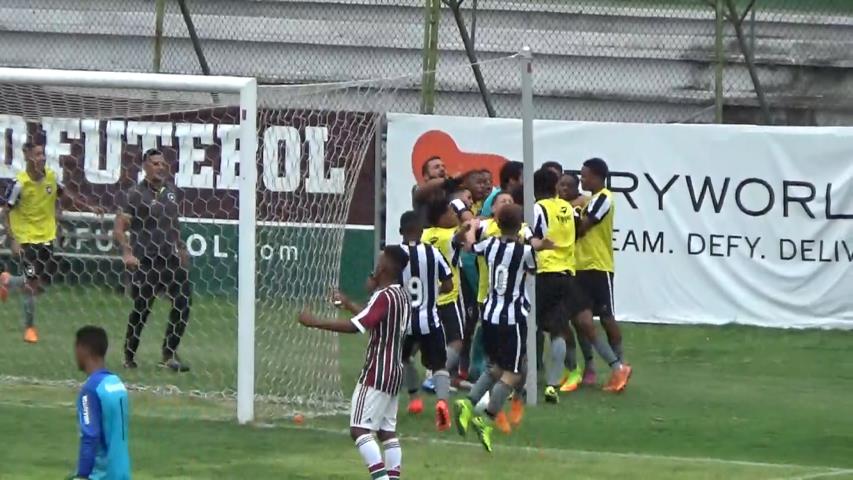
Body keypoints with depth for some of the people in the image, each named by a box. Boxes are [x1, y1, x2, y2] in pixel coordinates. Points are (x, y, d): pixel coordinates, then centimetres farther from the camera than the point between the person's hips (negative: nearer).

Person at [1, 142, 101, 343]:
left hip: (46, 236, 6)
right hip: (26, 238, -6)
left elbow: (65, 194, 15)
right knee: (33, 283, -10)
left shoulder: (52, 176, -5)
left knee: (43, 283, 10)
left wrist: (88, 207, 10)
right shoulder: (20, 183, -20)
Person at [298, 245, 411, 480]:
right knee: (387, 430, 12)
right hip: (395, 372, 10)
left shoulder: (384, 296, -16)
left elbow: (356, 326, -27)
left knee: (360, 429, -11)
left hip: (377, 373, -10)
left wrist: (315, 322, -23)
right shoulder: (403, 297, 13)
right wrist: (348, 304, 32)